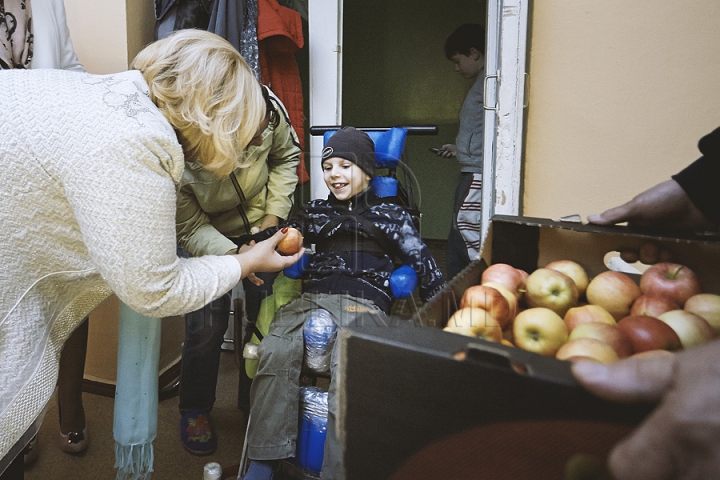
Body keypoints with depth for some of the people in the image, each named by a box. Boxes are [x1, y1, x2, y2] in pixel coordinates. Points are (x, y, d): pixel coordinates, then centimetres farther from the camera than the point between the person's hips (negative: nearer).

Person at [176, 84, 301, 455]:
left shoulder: (269, 108, -29)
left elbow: (285, 156, -5)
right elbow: (190, 230, -23)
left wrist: (273, 217, -10)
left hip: (261, 222, 3)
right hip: (206, 234, -3)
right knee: (206, 324, -8)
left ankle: (255, 398, 25)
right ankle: (195, 411, 19)